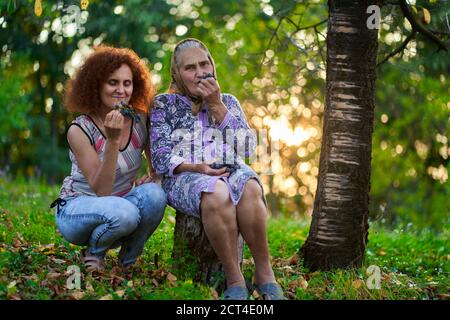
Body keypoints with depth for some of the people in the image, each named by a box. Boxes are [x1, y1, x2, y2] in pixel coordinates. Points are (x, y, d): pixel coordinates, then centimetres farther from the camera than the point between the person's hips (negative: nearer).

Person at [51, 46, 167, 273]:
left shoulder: (140, 120, -5)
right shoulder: (80, 130, -17)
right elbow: (101, 190, -24)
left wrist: (150, 181, -18)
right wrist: (113, 140, -34)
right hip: (77, 210, -4)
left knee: (154, 194, -29)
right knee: (124, 212, -37)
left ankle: (128, 259, -5)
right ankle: (93, 253, -4)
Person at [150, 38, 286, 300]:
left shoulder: (228, 101, 21)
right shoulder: (165, 104, 15)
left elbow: (248, 147, 6)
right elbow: (161, 156, 4)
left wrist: (216, 105, 0)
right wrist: (195, 167, -16)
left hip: (231, 170, 2)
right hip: (185, 177, -2)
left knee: (249, 188, -37)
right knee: (216, 194, -40)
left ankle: (265, 273, -31)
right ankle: (235, 280, -34)